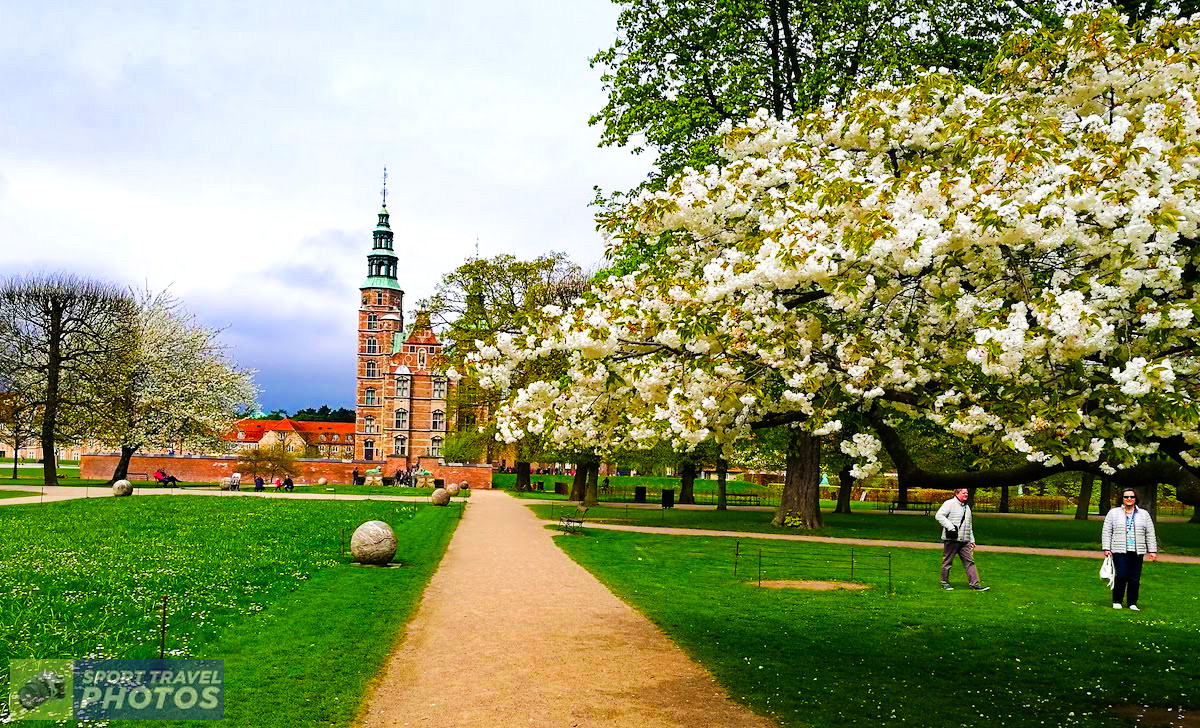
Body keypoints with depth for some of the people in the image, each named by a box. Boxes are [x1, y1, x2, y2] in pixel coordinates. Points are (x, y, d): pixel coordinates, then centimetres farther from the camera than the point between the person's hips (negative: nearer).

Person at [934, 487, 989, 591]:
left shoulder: (967, 507, 21)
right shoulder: (950, 504, -4)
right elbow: (939, 515, -16)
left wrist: (972, 540, 22)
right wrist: (950, 527, -21)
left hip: (964, 540, 7)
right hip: (951, 540, -7)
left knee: (970, 561, 1)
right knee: (947, 562, 2)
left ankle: (974, 583, 3)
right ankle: (945, 582, 13)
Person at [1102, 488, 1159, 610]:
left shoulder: (1144, 514, 13)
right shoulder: (1113, 513, 7)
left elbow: (1150, 534, 14)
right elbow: (1106, 532, 6)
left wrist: (1152, 551, 8)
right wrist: (1106, 548, -2)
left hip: (1137, 553, 2)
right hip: (1119, 552, -2)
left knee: (1135, 578, 0)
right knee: (1122, 576, -10)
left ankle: (1132, 603, 11)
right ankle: (1117, 601, 4)